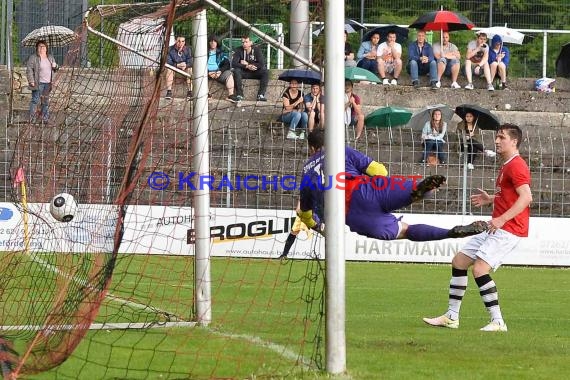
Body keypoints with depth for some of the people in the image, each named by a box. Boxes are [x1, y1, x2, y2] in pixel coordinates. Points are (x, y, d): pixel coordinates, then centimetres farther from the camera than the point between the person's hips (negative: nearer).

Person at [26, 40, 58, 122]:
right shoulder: (33, 58, -4)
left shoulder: (50, 57, 14)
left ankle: (45, 118, 18)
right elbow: (29, 70, -7)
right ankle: (32, 118, 0)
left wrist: (55, 66, 0)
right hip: (38, 84, -6)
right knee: (35, 100, -5)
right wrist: (31, 81, -15)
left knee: (46, 102, 10)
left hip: (48, 84, 6)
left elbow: (55, 68, 24)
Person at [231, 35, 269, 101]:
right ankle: (239, 94, -32)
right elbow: (234, 64, -18)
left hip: (255, 73, 1)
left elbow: (262, 64, -16)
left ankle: (261, 95, -30)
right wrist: (247, 66, -27)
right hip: (244, 73, -1)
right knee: (236, 71, -31)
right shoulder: (239, 51, -7)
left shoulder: (256, 50, -7)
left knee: (265, 72, -26)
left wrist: (247, 64, -16)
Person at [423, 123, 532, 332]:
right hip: (497, 227, 11)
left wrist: (502, 218, -29)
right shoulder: (506, 166, 19)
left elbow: (526, 197, -25)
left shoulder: (516, 165, -14)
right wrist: (490, 199, 17)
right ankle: (451, 317, 18)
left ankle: (498, 322, -19)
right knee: (459, 261, 12)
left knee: (479, 268, -22)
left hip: (508, 229, -11)